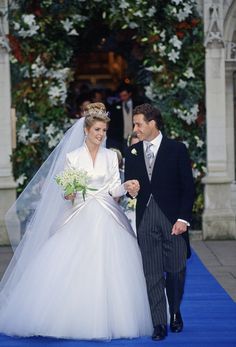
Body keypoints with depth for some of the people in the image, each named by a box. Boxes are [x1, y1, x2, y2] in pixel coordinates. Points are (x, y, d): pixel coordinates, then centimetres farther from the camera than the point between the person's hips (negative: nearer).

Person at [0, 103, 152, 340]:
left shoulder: (111, 156, 9)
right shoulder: (71, 156, 3)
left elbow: (114, 189, 4)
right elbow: (66, 190, 3)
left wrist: (127, 186, -15)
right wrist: (68, 195, -19)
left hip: (106, 219, 2)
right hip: (80, 219, -1)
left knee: (107, 271, -3)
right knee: (72, 270, -8)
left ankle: (106, 319, 7)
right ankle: (72, 319, 2)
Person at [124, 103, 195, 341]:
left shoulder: (176, 149, -1)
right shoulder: (132, 153, 10)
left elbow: (188, 187, -3)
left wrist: (183, 218, -10)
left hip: (172, 218, -2)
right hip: (145, 220, 2)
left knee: (175, 270, 4)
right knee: (152, 273, 1)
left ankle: (175, 313, 28)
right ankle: (159, 324, 6)